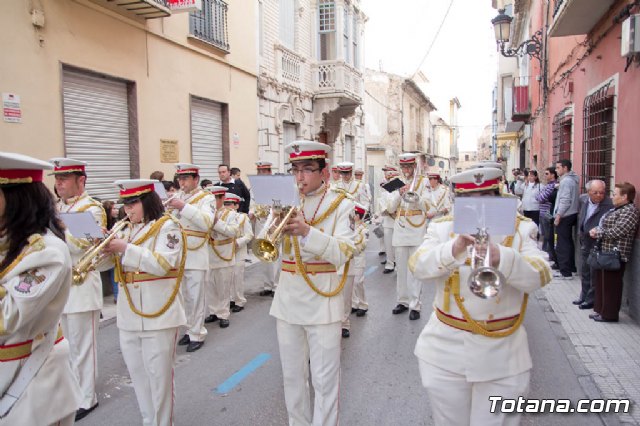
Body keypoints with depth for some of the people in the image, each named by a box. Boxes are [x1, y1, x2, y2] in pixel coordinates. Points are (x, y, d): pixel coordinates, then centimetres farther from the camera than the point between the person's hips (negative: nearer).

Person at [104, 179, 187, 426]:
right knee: (137, 374, 17)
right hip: (129, 316, 7)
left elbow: (163, 264, -21)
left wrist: (126, 248, -20)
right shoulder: (127, 230, 13)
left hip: (158, 315, -7)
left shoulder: (167, 226, -8)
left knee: (159, 375, 3)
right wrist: (106, 248, -4)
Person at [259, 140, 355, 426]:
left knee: (324, 380, 6)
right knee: (292, 376, 18)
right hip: (288, 300, 4)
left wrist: (306, 231, -30)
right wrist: (275, 225, -23)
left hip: (322, 302, -4)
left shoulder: (340, 205, -5)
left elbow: (343, 253, -17)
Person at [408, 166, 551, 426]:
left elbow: (540, 276, -15)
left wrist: (502, 258, -35)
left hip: (502, 356, -1)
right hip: (446, 354, 1)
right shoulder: (442, 227, 1)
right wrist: (454, 249, -34)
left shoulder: (520, 229, 0)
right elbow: (418, 266, -15)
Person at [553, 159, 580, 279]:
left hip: (565, 216, -10)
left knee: (563, 245, -5)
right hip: (571, 214, 10)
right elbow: (572, 199, 16)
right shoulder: (572, 180, 15)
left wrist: (558, 215, -19)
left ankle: (565, 272, -2)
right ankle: (571, 267, 25)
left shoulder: (566, 181, -15)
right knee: (568, 242, 17)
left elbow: (565, 200, -21)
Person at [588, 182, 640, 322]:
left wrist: (597, 233, -10)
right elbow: (605, 225, 20)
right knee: (601, 283, 15)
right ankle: (601, 310, 25)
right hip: (606, 253, 10)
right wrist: (596, 229, -1)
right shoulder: (618, 209, 16)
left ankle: (609, 315, 8)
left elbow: (616, 232, -22)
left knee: (611, 285, -1)